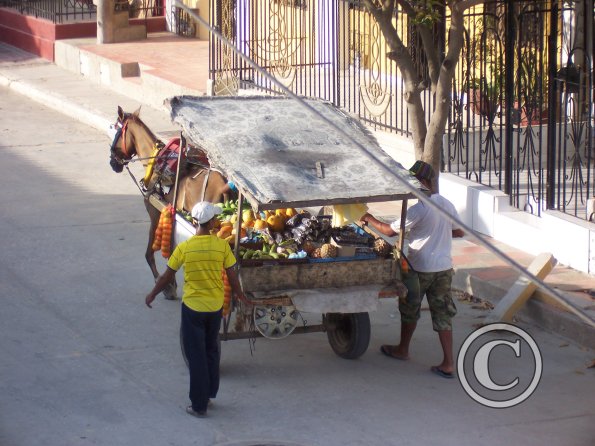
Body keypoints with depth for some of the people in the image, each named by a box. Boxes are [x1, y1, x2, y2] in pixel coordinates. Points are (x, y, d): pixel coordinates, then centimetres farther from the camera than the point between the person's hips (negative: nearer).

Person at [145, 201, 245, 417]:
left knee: (196, 355, 5)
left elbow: (168, 275, -4)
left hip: (192, 306, -2)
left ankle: (199, 405, 7)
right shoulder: (222, 245, -10)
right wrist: (239, 293, 18)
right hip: (215, 306, 2)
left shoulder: (184, 247, -14)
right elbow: (232, 275, -2)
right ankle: (209, 393, 32)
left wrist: (152, 295, 12)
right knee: (211, 351, 22)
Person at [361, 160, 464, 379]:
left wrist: (371, 220, -1)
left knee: (409, 310, 16)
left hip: (420, 269, -6)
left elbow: (390, 230, -16)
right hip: (444, 267, 6)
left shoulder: (419, 209, -20)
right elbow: (460, 232, 16)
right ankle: (448, 363, -1)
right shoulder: (447, 205, 2)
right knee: (442, 314, 5)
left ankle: (402, 350, 34)